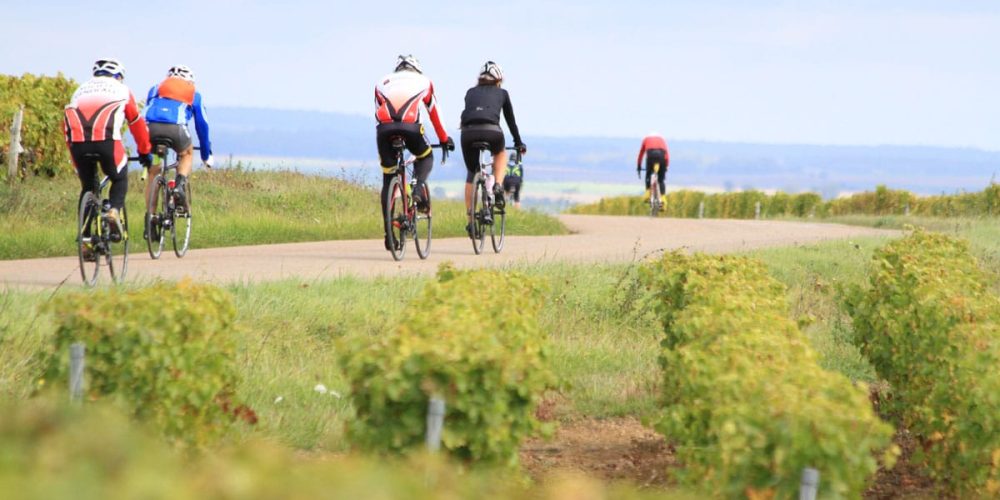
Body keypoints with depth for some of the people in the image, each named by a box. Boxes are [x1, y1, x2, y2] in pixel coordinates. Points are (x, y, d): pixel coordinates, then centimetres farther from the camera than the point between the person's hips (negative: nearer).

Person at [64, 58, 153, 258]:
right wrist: (145, 152, 43)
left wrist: (75, 157, 39)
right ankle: (114, 211, -6)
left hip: (77, 140, 3)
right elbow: (137, 123, 31)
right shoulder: (121, 89, 26)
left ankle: (85, 239, 13)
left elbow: (66, 126, 32)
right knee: (119, 179, 21)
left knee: (87, 187, 19)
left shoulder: (81, 90, 34)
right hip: (106, 138, -3)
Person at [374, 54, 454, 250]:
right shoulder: (423, 81, 28)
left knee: (388, 180, 12)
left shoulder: (382, 83, 32)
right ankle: (419, 189, 0)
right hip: (410, 125, -2)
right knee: (425, 157, 28)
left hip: (384, 127, 2)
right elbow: (435, 114, 34)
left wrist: (383, 143, 43)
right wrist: (444, 139, 47)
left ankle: (388, 232, 8)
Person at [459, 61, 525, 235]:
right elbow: (510, 120, 31)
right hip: (491, 131, -1)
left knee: (471, 174, 20)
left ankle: (471, 219, 15)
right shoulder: (502, 93, 25)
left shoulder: (471, 92, 29)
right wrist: (519, 143, 42)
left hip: (468, 132, 2)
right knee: (500, 154, 35)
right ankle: (498, 187, 11)